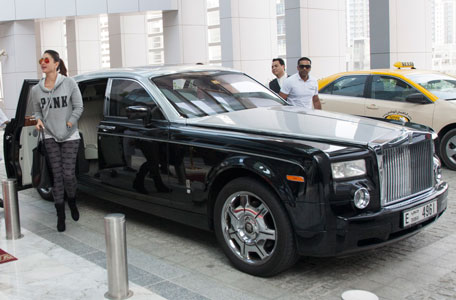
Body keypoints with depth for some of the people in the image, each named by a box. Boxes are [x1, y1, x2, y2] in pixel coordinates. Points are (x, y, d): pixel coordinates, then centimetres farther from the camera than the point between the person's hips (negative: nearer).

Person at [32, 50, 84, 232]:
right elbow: (37, 111, 15)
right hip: (50, 137, 2)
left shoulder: (69, 83, -5)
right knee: (57, 176, 1)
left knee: (68, 174, -6)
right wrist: (39, 120, -6)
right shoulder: (36, 90, 4)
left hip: (70, 137, -2)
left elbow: (78, 107, -3)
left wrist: (69, 123, -11)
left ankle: (72, 203, 25)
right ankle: (60, 215, 11)